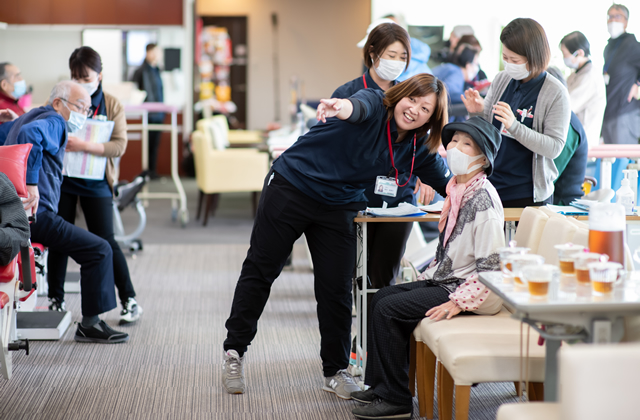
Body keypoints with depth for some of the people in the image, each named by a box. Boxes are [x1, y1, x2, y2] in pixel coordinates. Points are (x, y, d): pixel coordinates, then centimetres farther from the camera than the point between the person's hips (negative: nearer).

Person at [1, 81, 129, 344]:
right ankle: (90, 324, -7)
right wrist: (31, 183, -29)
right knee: (99, 250, -12)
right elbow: (30, 134, -30)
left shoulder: (27, 117, 23)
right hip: (36, 214, -11)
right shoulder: (53, 121, -8)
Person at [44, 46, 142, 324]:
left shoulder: (112, 106, -1)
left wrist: (85, 146, -24)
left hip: (95, 183, -2)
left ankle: (129, 301, 7)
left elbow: (119, 145, -11)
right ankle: (56, 300, 21)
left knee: (105, 241, -2)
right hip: (62, 179, 2)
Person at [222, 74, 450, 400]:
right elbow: (360, 106, -44)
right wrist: (344, 107, -65)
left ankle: (335, 371, 17)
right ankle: (235, 351, 20)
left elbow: (447, 180, 12)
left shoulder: (417, 148, -2)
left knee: (337, 288, 1)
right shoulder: (375, 105, -19)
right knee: (260, 270, 4)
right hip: (291, 187, -4)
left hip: (338, 208, 5)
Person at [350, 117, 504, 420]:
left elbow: (491, 266, -24)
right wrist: (425, 279, 13)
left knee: (388, 309, -14)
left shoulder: (483, 200, -21)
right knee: (382, 296, 11)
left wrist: (458, 303, -25)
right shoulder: (457, 188, 9)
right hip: (445, 279, 10)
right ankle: (380, 386, 17)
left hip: (473, 291, -10)